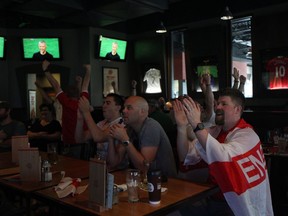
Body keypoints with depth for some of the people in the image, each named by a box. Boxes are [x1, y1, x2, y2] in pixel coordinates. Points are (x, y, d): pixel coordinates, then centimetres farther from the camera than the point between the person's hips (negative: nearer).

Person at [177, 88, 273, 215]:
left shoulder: (247, 135, -14)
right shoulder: (213, 132, 4)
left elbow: (222, 156, -34)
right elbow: (187, 157, -5)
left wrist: (197, 125, -36)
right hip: (216, 198, 5)